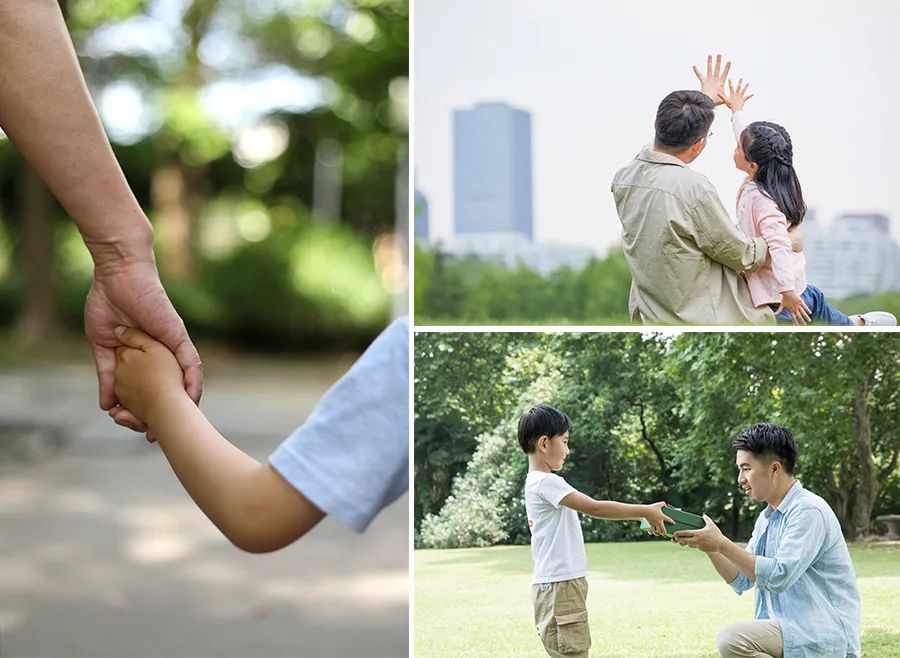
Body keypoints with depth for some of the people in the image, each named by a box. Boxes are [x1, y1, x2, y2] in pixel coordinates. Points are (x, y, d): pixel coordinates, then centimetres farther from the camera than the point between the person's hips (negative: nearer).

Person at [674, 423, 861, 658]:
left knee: (732, 639, -27)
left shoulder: (808, 511, -15)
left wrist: (721, 543, -20)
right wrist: (708, 546, -1)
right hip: (791, 629, 9)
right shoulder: (767, 519, 14)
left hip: (825, 636, -9)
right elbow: (742, 580, 13)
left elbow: (779, 576, -24)